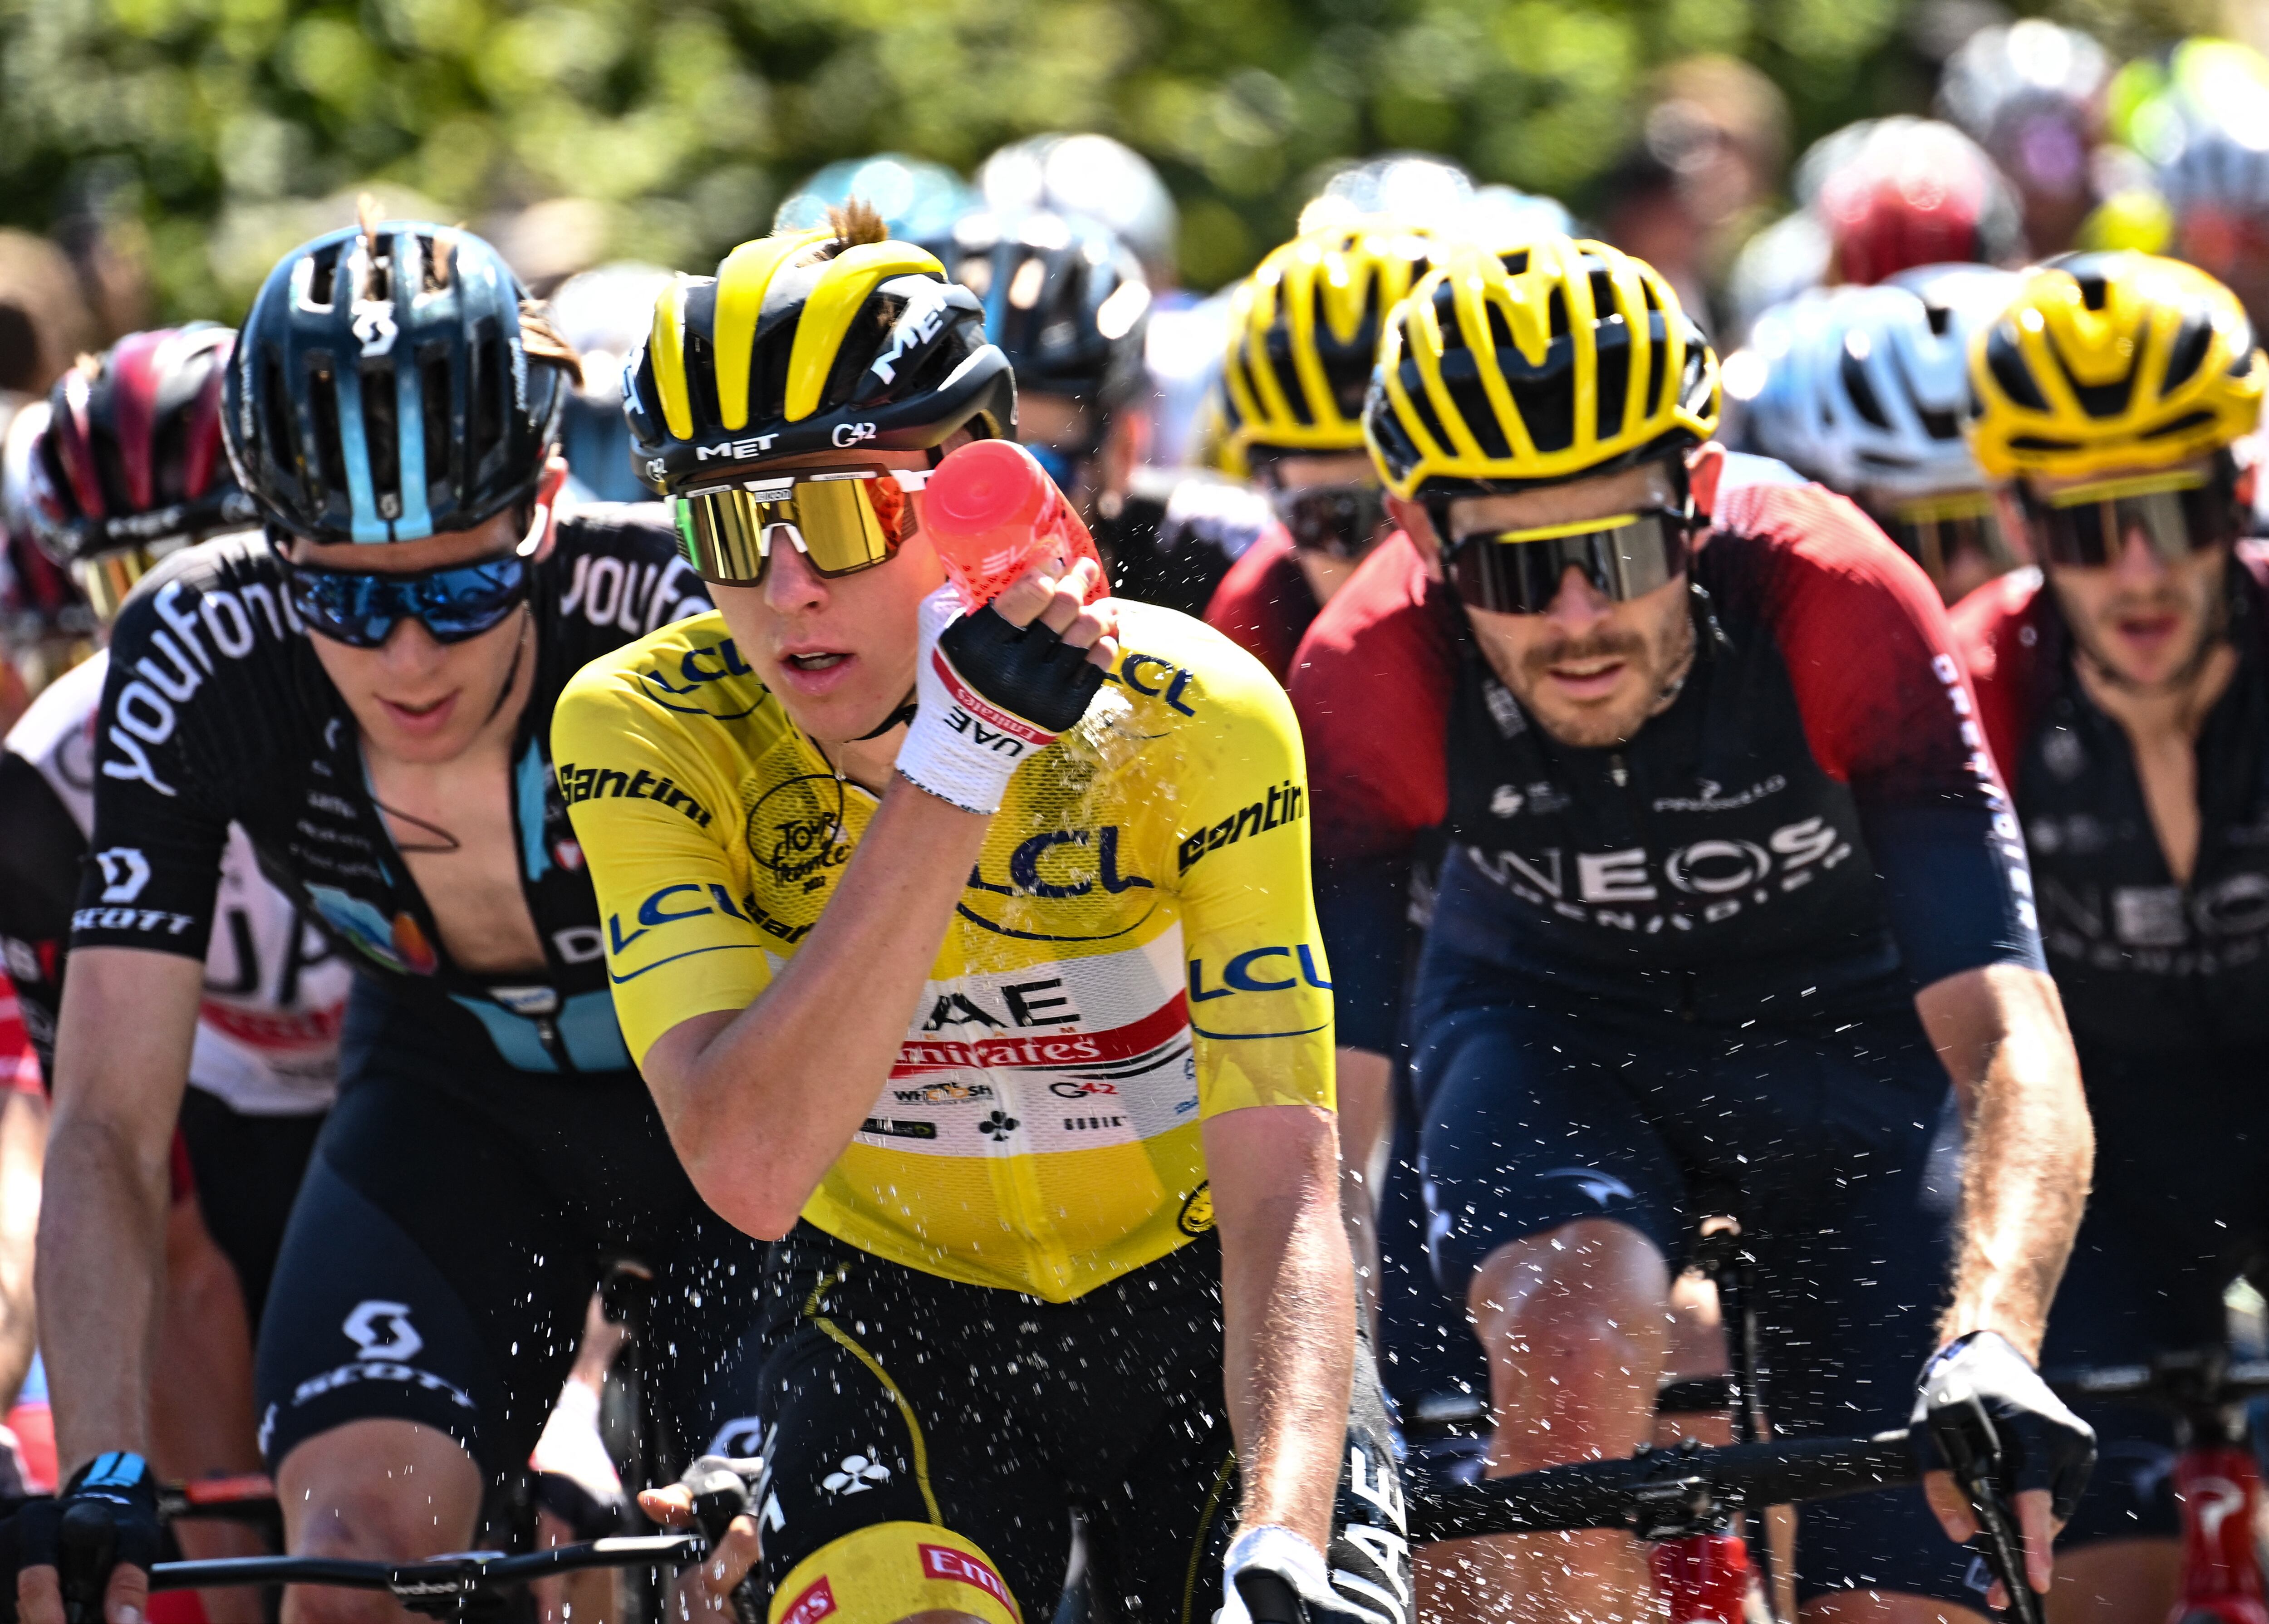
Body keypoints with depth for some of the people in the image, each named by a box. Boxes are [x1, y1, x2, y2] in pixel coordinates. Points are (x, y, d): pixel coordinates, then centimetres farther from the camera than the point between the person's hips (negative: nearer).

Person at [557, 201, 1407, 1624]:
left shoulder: (1196, 721, -23)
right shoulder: (642, 732, -20)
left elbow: (1284, 1195, -26)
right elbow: (750, 1168, -32)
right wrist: (952, 771, -39)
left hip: (1193, 1309, 0)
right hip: (897, 1317, 0)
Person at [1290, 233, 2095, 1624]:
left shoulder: (1835, 603, -33)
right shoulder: (1375, 676, -29)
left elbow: (2014, 1048, -38)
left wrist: (1991, 1348, -55)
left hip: (1845, 1031, 0)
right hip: (1551, 1028, 0)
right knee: (1579, 1351, -33)